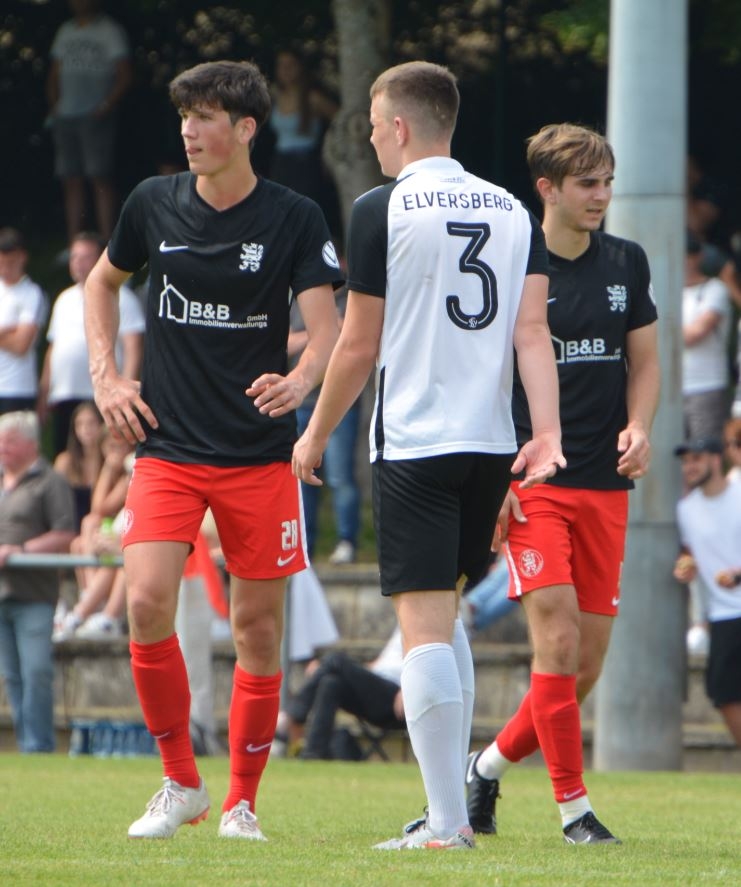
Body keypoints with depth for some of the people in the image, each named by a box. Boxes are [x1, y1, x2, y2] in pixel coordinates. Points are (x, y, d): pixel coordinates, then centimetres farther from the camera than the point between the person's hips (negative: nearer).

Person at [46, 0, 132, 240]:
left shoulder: (109, 31, 0)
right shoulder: (66, 31, 18)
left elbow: (125, 75, -5)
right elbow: (54, 74, 22)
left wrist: (107, 105, -15)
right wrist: (53, 105, 5)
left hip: (96, 116, -6)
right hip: (66, 116, 6)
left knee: (101, 179, -11)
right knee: (71, 182, 3)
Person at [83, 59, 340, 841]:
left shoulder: (294, 219, -5)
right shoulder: (153, 204, 3)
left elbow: (327, 329, -11)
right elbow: (102, 281, 21)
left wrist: (298, 382, -33)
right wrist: (105, 377, 9)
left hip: (260, 455, -1)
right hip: (167, 447, 1)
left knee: (258, 627, 2)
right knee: (147, 601, -17)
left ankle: (242, 801, 16)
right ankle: (180, 782, 0)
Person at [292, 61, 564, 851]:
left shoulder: (382, 211, -5)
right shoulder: (513, 212, 11)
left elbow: (359, 346, -3)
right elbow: (532, 331, 0)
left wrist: (315, 436, 10)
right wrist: (546, 432, -6)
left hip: (414, 444, -6)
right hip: (492, 443, 6)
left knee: (424, 624, -7)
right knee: (445, 615, 20)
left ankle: (446, 822, -12)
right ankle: (452, 797, 20)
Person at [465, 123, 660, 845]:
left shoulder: (626, 264, 9)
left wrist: (637, 427, -2)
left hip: (606, 486, 5)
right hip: (532, 485, -5)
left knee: (587, 665, 4)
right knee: (557, 636, -16)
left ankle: (489, 766, 26)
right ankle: (573, 806, -8)